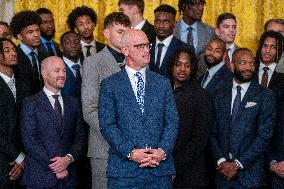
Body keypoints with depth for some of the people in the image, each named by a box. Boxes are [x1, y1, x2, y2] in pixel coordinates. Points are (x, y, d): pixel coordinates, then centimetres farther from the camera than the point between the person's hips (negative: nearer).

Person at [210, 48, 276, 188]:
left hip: (251, 173, -3)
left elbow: (264, 136, -9)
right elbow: (213, 132, 6)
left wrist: (237, 164, -12)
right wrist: (221, 161, -7)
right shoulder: (220, 94, 8)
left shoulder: (265, 96, -4)